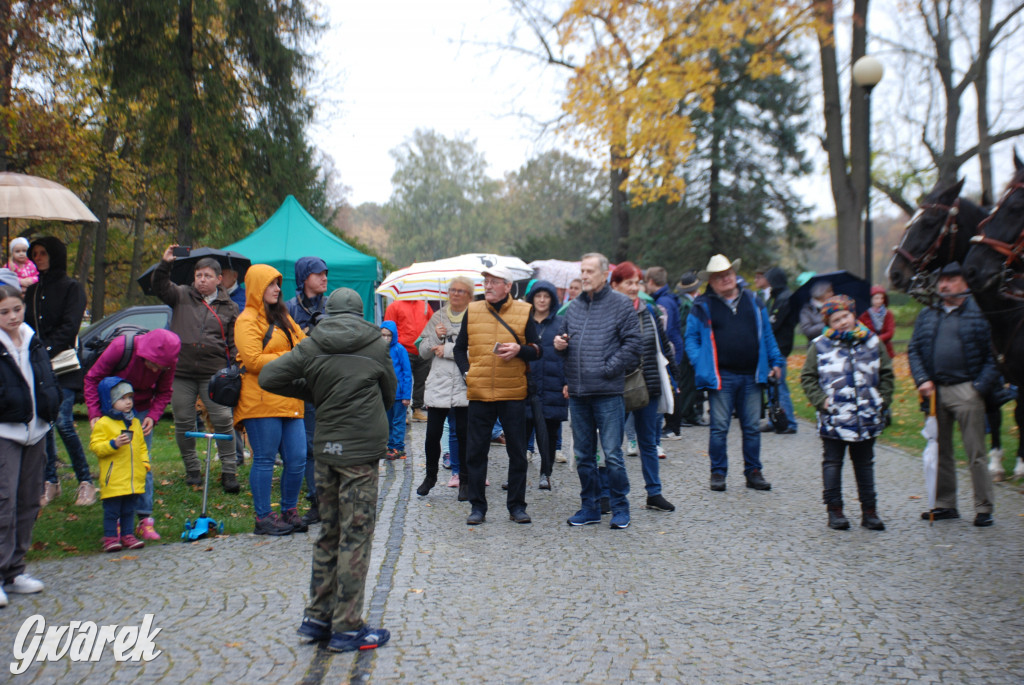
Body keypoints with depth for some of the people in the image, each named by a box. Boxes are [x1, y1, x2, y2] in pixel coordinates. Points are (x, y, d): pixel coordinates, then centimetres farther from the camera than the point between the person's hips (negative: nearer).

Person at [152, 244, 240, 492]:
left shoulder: (229, 307, 11)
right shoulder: (182, 296, 10)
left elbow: (234, 342, 14)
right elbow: (160, 287, -8)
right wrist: (165, 264, -23)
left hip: (214, 374, -1)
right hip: (181, 372, 1)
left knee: (223, 420, -7)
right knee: (183, 423, 6)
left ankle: (229, 470, 2)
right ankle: (192, 469, 21)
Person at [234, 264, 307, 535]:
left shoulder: (282, 317, 22)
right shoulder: (247, 320, -4)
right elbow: (253, 360, -15)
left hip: (289, 401, 7)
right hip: (261, 402, -7)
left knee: (297, 459, 5)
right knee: (264, 460, -1)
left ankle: (289, 512, 20)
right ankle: (263, 518, 9)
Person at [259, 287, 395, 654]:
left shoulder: (312, 345, 4)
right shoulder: (376, 344, 0)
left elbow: (268, 377, 0)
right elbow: (389, 395, 9)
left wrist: (309, 392, 12)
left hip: (325, 447, 4)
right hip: (361, 449, -4)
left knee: (329, 532, 16)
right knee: (356, 537, 0)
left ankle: (316, 617, 22)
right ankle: (347, 628, 5)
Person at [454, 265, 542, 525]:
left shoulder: (523, 312, 4)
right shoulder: (472, 311, 8)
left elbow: (537, 350, 6)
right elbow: (459, 348, 16)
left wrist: (519, 350, -14)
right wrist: (467, 372, 0)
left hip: (513, 393, -1)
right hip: (479, 393, 1)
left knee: (517, 452, 5)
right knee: (475, 452, 4)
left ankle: (517, 506, 17)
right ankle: (477, 506, 16)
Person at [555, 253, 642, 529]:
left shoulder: (621, 304, -2)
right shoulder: (574, 307, 13)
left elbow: (633, 343, -7)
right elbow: (565, 339, 23)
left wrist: (609, 369, -11)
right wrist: (560, 345, 0)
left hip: (608, 392, -5)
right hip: (577, 392, 6)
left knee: (612, 454, -2)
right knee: (584, 454, 12)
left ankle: (620, 508, 12)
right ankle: (590, 506, 23)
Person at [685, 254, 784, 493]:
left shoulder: (752, 301, 13)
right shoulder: (703, 306, 3)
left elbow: (767, 334, 18)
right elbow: (691, 338, 5)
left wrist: (776, 361, 12)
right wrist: (700, 364, -8)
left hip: (751, 376, 3)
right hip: (721, 377, -3)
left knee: (752, 427, 8)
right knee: (719, 428, 0)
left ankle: (753, 472, 19)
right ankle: (718, 473, 11)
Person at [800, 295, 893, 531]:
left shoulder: (872, 342, 5)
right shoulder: (820, 346, -1)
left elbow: (886, 374, 13)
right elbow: (807, 377, 3)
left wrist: (882, 400, 4)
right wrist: (820, 400, -9)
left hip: (867, 419, 2)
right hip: (833, 419, -2)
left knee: (865, 464, 13)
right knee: (832, 464, 6)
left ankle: (869, 511, 21)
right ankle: (834, 510, 16)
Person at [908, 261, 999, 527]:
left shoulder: (980, 313, -1)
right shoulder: (927, 315, 12)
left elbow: (993, 355, -4)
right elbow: (914, 350, 10)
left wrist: (981, 386, -12)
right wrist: (922, 380, -4)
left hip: (967, 391, -5)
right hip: (935, 391, 5)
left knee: (975, 454, -2)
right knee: (940, 452, 12)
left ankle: (984, 508, 7)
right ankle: (945, 504, 22)